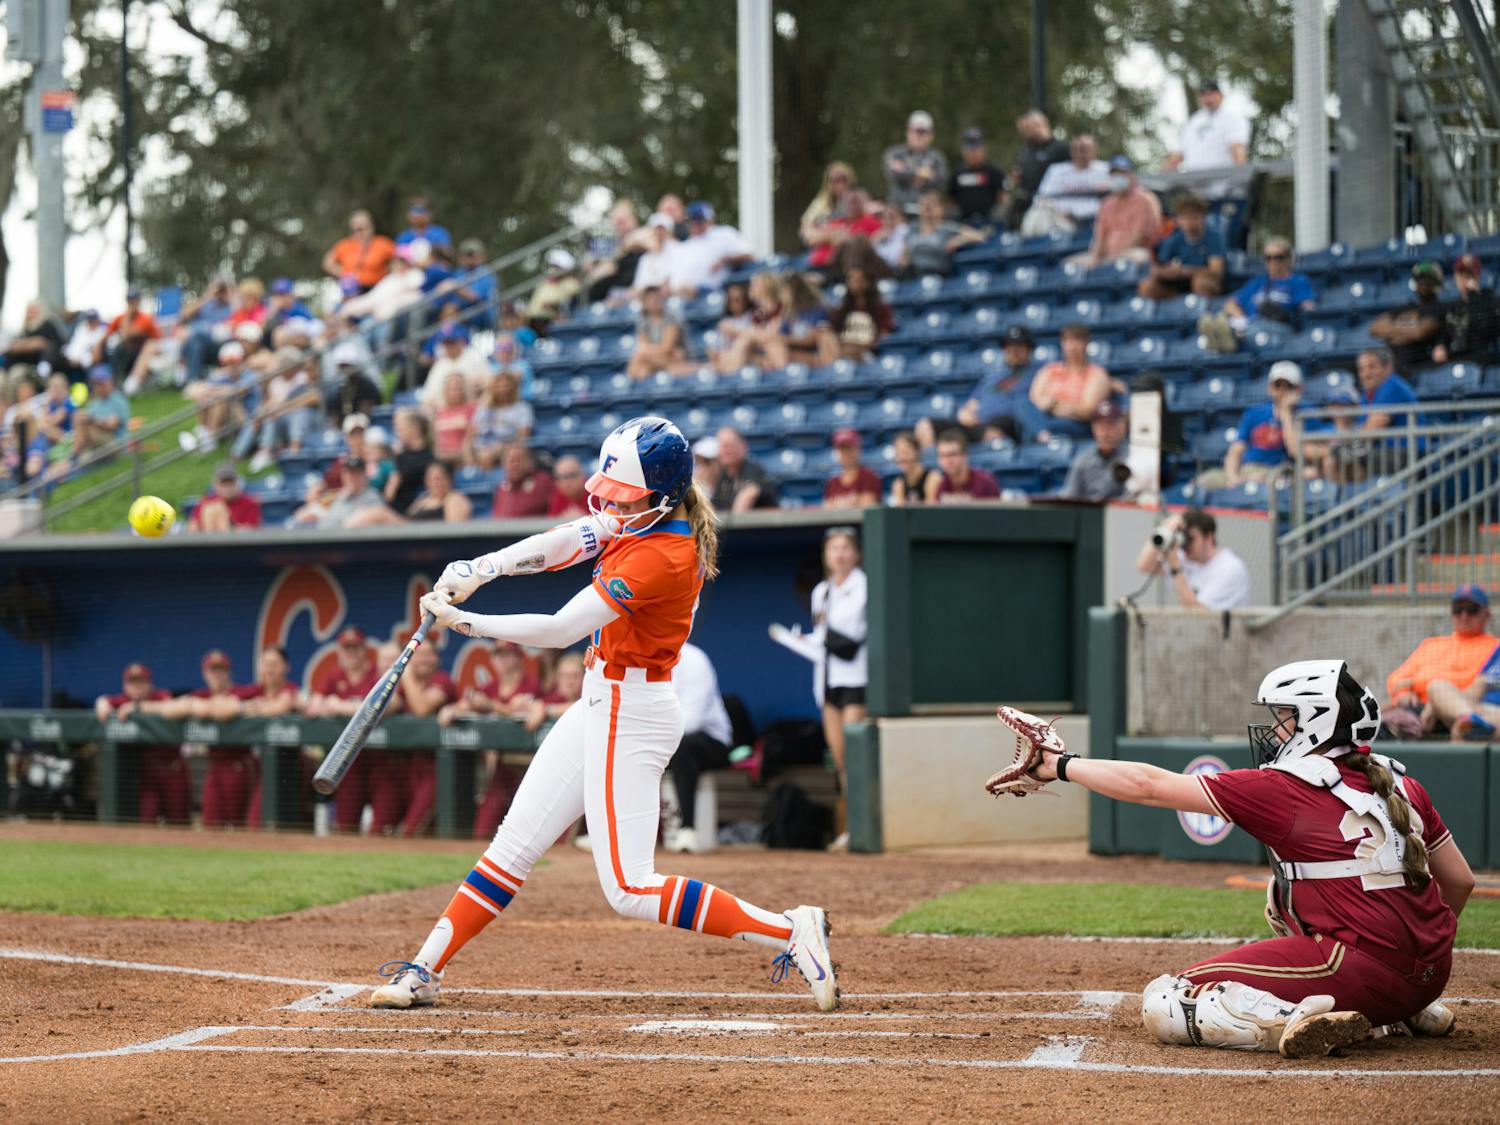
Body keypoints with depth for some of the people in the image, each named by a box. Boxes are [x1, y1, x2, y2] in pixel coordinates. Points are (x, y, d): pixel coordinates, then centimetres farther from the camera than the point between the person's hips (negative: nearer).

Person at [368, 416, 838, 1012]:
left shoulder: (662, 557, -25)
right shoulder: (644, 518, 2)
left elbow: (559, 630, -23)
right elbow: (566, 541, -4)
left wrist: (465, 623, -16)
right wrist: (481, 568, -18)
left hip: (630, 714, -9)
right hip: (602, 703, 9)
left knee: (630, 890, -9)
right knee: (513, 847, 11)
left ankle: (790, 930, -7)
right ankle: (423, 970, 16)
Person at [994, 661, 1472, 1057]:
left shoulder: (1278, 789, -5)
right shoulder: (1401, 785, 12)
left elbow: (1149, 786, 0)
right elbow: (1460, 880, 18)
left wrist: (1062, 765, 13)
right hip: (1430, 976, 7)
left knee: (1163, 1003, -3)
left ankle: (1295, 1019, -22)